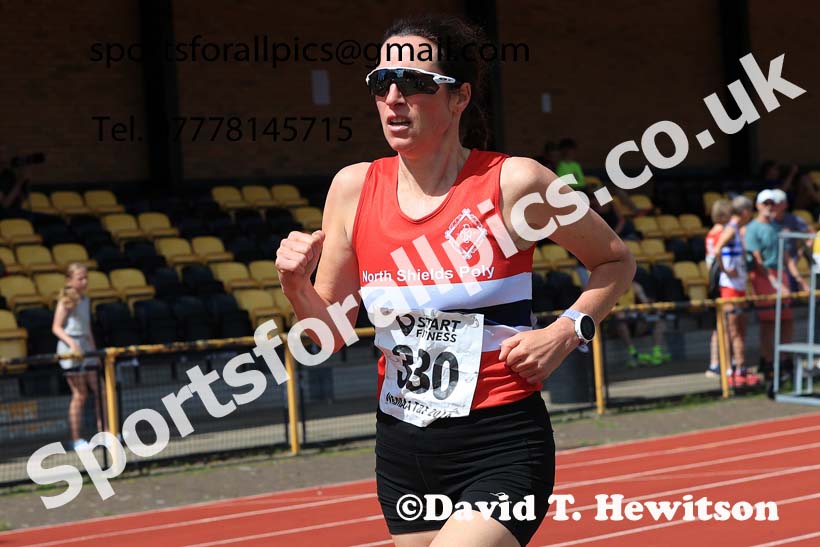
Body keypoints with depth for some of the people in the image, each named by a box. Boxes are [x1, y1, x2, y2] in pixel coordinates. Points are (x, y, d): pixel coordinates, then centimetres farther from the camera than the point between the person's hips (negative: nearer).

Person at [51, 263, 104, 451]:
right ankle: (76, 439, 0)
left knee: (98, 391, 4)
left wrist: (95, 351, 18)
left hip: (86, 349, 7)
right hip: (71, 350, -7)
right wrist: (71, 342, -25)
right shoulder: (66, 301, -6)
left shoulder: (85, 300, 15)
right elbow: (56, 327, -10)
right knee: (80, 395, -6)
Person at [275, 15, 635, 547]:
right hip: (402, 448, 5)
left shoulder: (513, 181, -11)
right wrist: (296, 284, -11)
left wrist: (566, 332, -11)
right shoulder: (354, 188, 1)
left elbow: (616, 261, 5)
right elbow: (331, 334, 8)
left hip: (502, 448, -5)